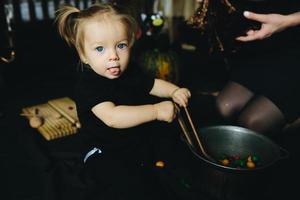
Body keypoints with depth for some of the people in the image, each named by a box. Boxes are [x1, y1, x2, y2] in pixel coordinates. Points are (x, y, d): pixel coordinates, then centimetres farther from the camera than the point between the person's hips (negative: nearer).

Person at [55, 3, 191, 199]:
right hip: (104, 153, -7)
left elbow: (152, 84, 16)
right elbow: (112, 117, -34)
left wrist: (174, 91, -3)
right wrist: (156, 111, -33)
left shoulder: (130, 71, 0)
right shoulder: (88, 86, -21)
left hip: (137, 138, 8)